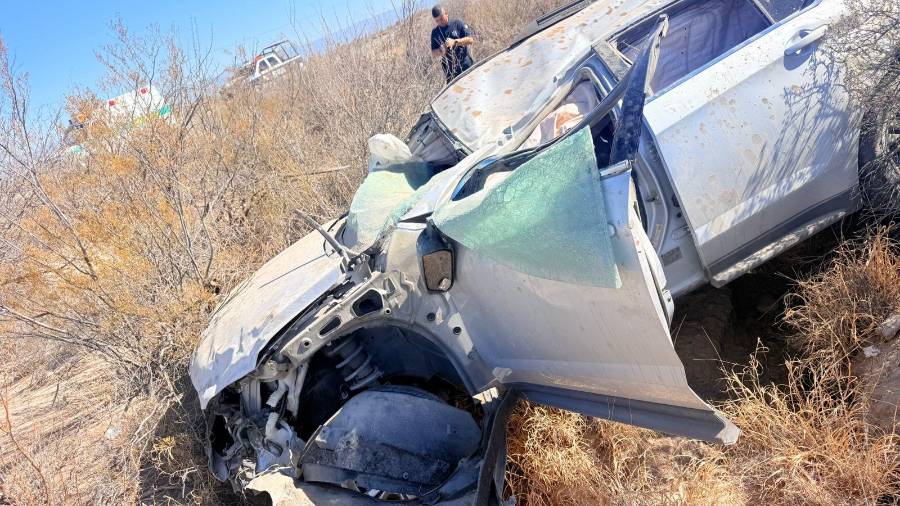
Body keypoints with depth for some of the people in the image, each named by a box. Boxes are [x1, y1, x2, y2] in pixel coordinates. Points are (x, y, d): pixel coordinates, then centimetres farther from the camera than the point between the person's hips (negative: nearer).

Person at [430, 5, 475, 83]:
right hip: (450, 70, 2)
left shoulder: (457, 24, 2)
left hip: (466, 66, -2)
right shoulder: (435, 32, 10)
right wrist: (440, 51, -14)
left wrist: (454, 42, -20)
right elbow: (433, 53, 9)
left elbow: (470, 40, -6)